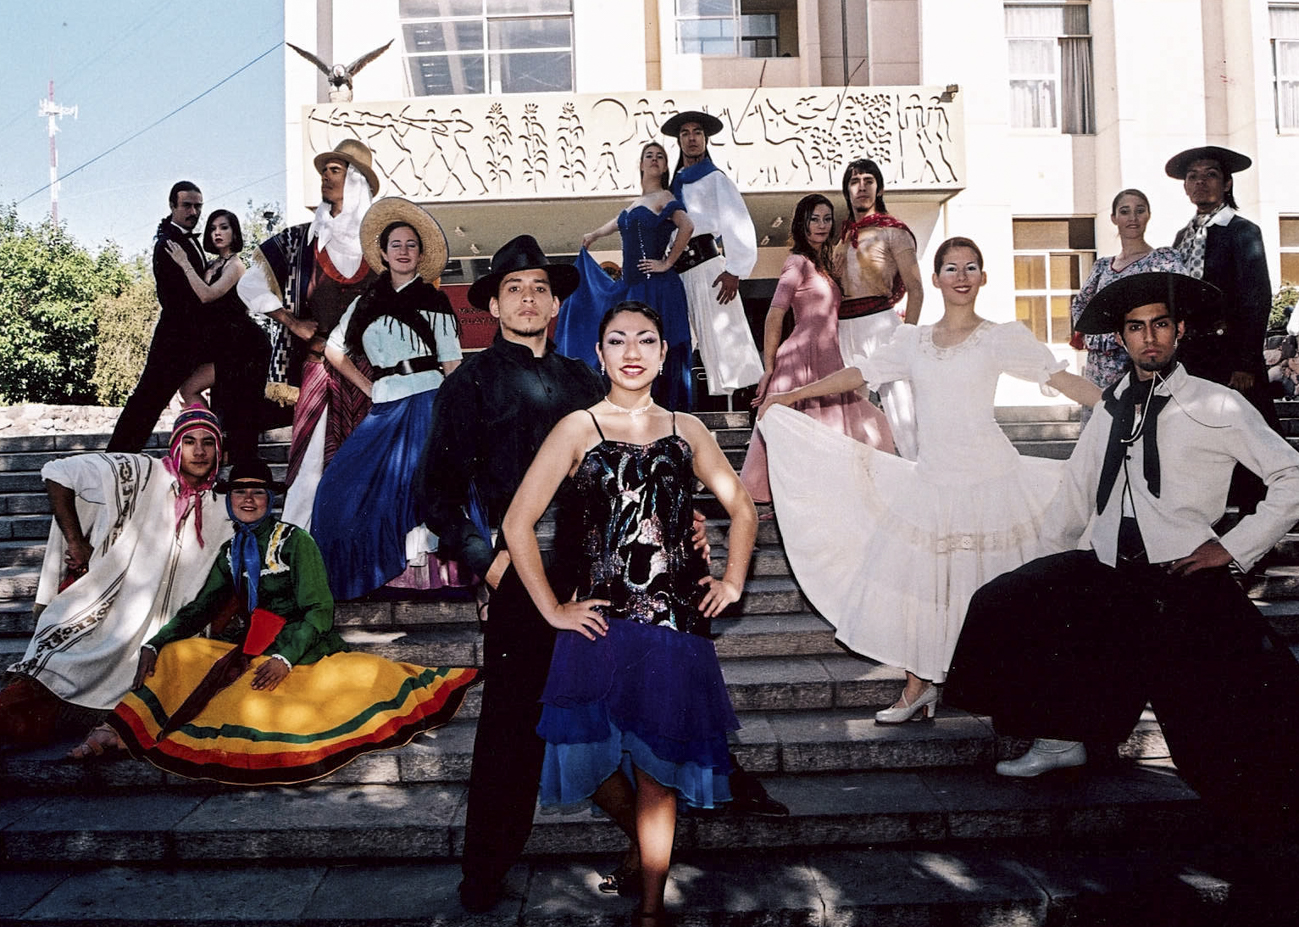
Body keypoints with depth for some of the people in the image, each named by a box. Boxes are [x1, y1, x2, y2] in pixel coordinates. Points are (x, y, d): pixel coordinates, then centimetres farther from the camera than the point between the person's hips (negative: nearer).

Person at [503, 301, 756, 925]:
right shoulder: (578, 428, -2)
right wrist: (552, 610, -8)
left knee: (657, 771, 5)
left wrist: (732, 581, 9)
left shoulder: (686, 430, 8)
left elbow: (741, 508, 20)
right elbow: (518, 524, -7)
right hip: (601, 625, -2)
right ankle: (643, 834, 41)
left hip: (674, 623, 2)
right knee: (604, 761, 6)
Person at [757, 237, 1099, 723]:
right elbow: (856, 374, 12)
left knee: (989, 583, 1)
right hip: (929, 480, 4)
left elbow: (1063, 379, -3)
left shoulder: (1002, 337, 2)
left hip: (987, 479, -3)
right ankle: (919, 684, 15)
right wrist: (784, 398, 12)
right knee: (912, 578, 2)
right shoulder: (913, 340, 11)